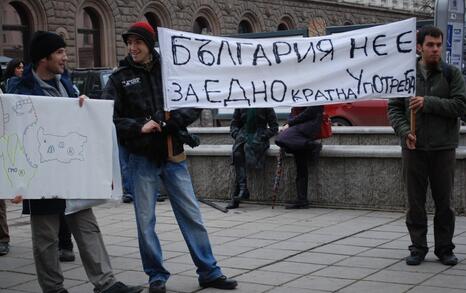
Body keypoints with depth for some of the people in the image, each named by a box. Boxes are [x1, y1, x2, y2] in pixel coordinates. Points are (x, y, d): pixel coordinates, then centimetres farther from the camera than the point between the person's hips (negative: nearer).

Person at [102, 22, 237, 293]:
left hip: (173, 156, 1)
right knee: (146, 221, 4)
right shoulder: (119, 78, 1)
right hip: (142, 159, -1)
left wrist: (168, 122, -13)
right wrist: (139, 127, -18)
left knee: (192, 215, 6)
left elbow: (194, 106, 2)